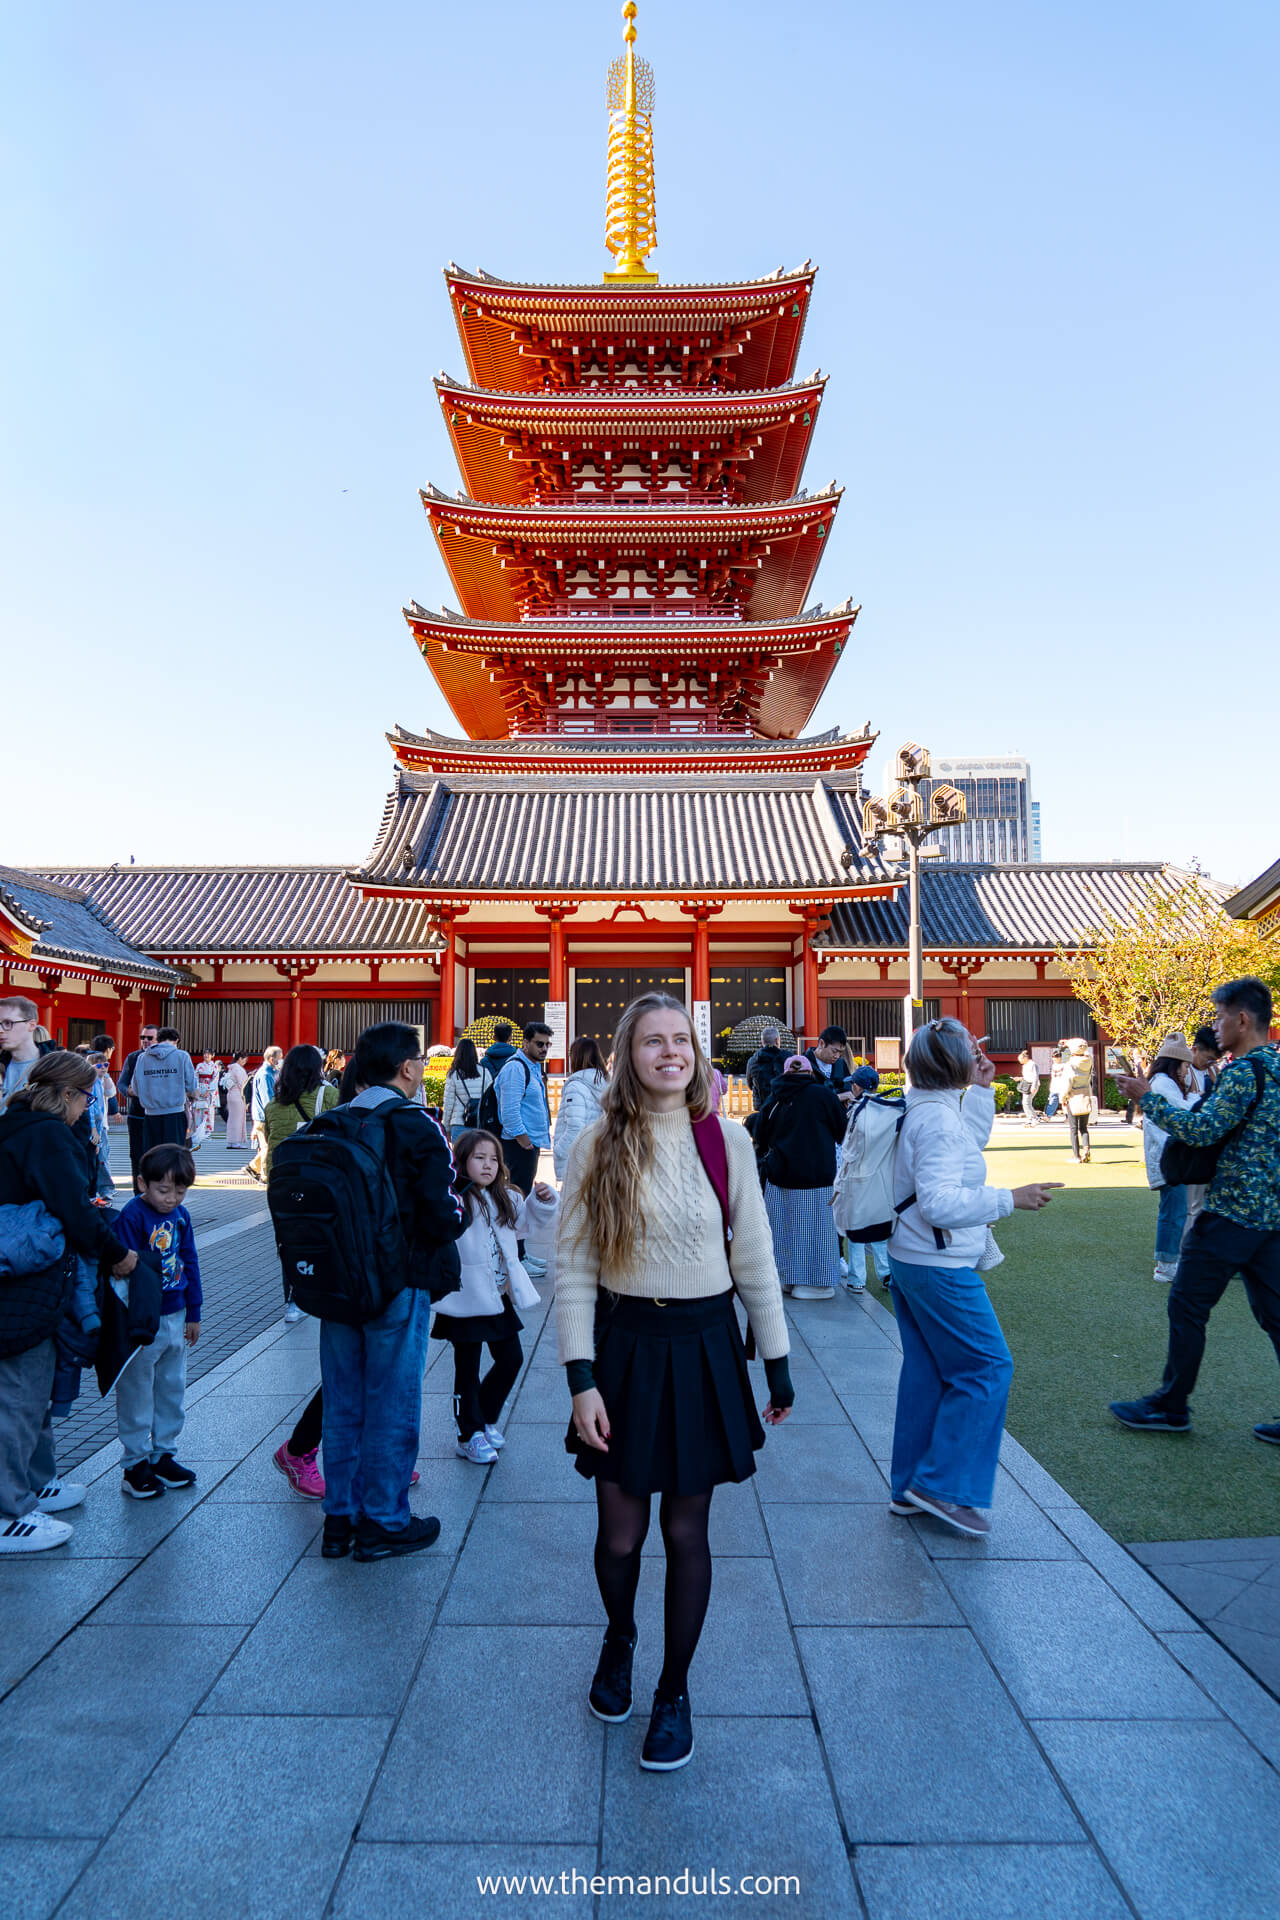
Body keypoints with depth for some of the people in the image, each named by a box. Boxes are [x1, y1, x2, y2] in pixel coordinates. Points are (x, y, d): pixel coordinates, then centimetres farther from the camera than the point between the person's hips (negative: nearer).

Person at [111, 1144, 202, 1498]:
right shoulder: (132, 1217, -16)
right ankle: (136, 1464, 17)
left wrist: (193, 1313, 14)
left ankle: (163, 1454, 29)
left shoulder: (181, 1216, 4)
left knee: (173, 1389, 15)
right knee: (136, 1393, 4)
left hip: (175, 1316, 7)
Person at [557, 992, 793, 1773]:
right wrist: (582, 1379, -10)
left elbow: (755, 1260, 3)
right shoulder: (597, 1147, -6)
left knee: (686, 1530, 10)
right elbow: (574, 1271, -5)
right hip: (623, 1347, 0)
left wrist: (777, 1362, 6)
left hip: (704, 1348, 1)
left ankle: (675, 1691, 32)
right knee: (619, 1533, 10)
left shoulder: (728, 1140, -3)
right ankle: (620, 1638, 44)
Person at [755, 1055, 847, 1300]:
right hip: (816, 1175, -3)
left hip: (780, 1173, 3)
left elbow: (761, 1139, 12)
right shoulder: (822, 1093, -6)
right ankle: (816, 1282, 8)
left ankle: (790, 1279, 18)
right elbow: (842, 1130, 3)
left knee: (786, 1226, 11)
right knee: (813, 1225, 2)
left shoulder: (774, 1099, 4)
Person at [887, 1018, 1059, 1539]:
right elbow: (938, 1201, -30)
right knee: (987, 1367, 0)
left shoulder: (924, 1108, 8)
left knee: (926, 1372, 15)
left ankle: (910, 1487, 24)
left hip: (909, 1259, 10)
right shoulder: (939, 1118, -22)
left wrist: (982, 1089, 17)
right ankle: (943, 1486, 5)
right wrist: (1009, 1199, -29)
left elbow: (971, 1142, 26)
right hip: (941, 1267, -10)